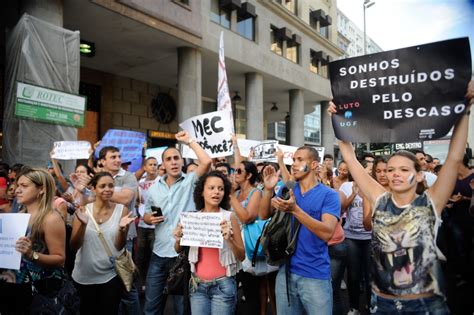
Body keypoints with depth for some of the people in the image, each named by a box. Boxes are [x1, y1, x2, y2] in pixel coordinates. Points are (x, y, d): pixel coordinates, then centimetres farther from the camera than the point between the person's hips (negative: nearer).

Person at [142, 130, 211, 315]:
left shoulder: (190, 182, -5)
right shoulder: (154, 188, 8)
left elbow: (207, 162, -21)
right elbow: (146, 215, 17)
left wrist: (189, 141, -11)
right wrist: (150, 219, -6)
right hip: (159, 255, 4)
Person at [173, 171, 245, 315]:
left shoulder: (229, 217, -7)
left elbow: (241, 256, -5)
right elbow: (178, 251, 12)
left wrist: (229, 239, -22)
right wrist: (178, 239, -9)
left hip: (223, 285, -2)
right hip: (197, 285, 3)